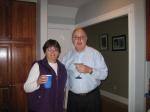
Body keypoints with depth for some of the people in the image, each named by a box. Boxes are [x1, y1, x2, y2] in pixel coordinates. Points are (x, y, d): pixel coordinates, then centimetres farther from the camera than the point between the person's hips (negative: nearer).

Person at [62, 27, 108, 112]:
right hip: (73, 97, 2)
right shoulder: (67, 56, 3)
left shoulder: (95, 53, -5)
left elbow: (104, 74, -8)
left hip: (92, 97, -2)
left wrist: (90, 70, -22)